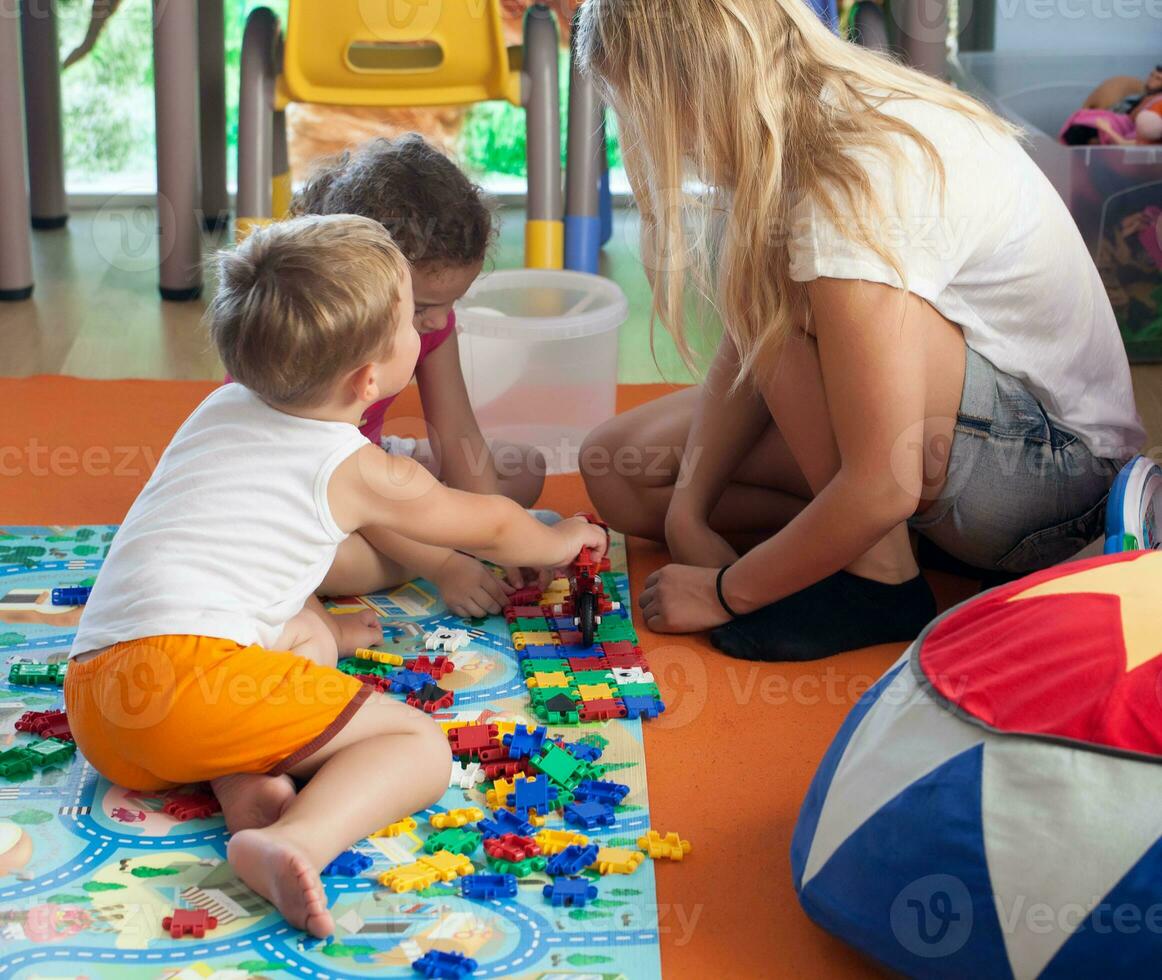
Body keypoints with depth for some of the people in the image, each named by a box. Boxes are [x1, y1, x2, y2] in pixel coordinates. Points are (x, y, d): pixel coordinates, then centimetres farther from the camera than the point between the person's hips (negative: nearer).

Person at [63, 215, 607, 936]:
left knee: (306, 631, 31)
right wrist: (559, 541, 44)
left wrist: (321, 627, 49)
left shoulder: (220, 410, 24)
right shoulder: (361, 473, 6)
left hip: (91, 694, 8)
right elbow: (487, 525, 24)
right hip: (190, 668, -7)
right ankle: (294, 843, -31)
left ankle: (246, 784, 3)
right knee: (421, 745, -3)